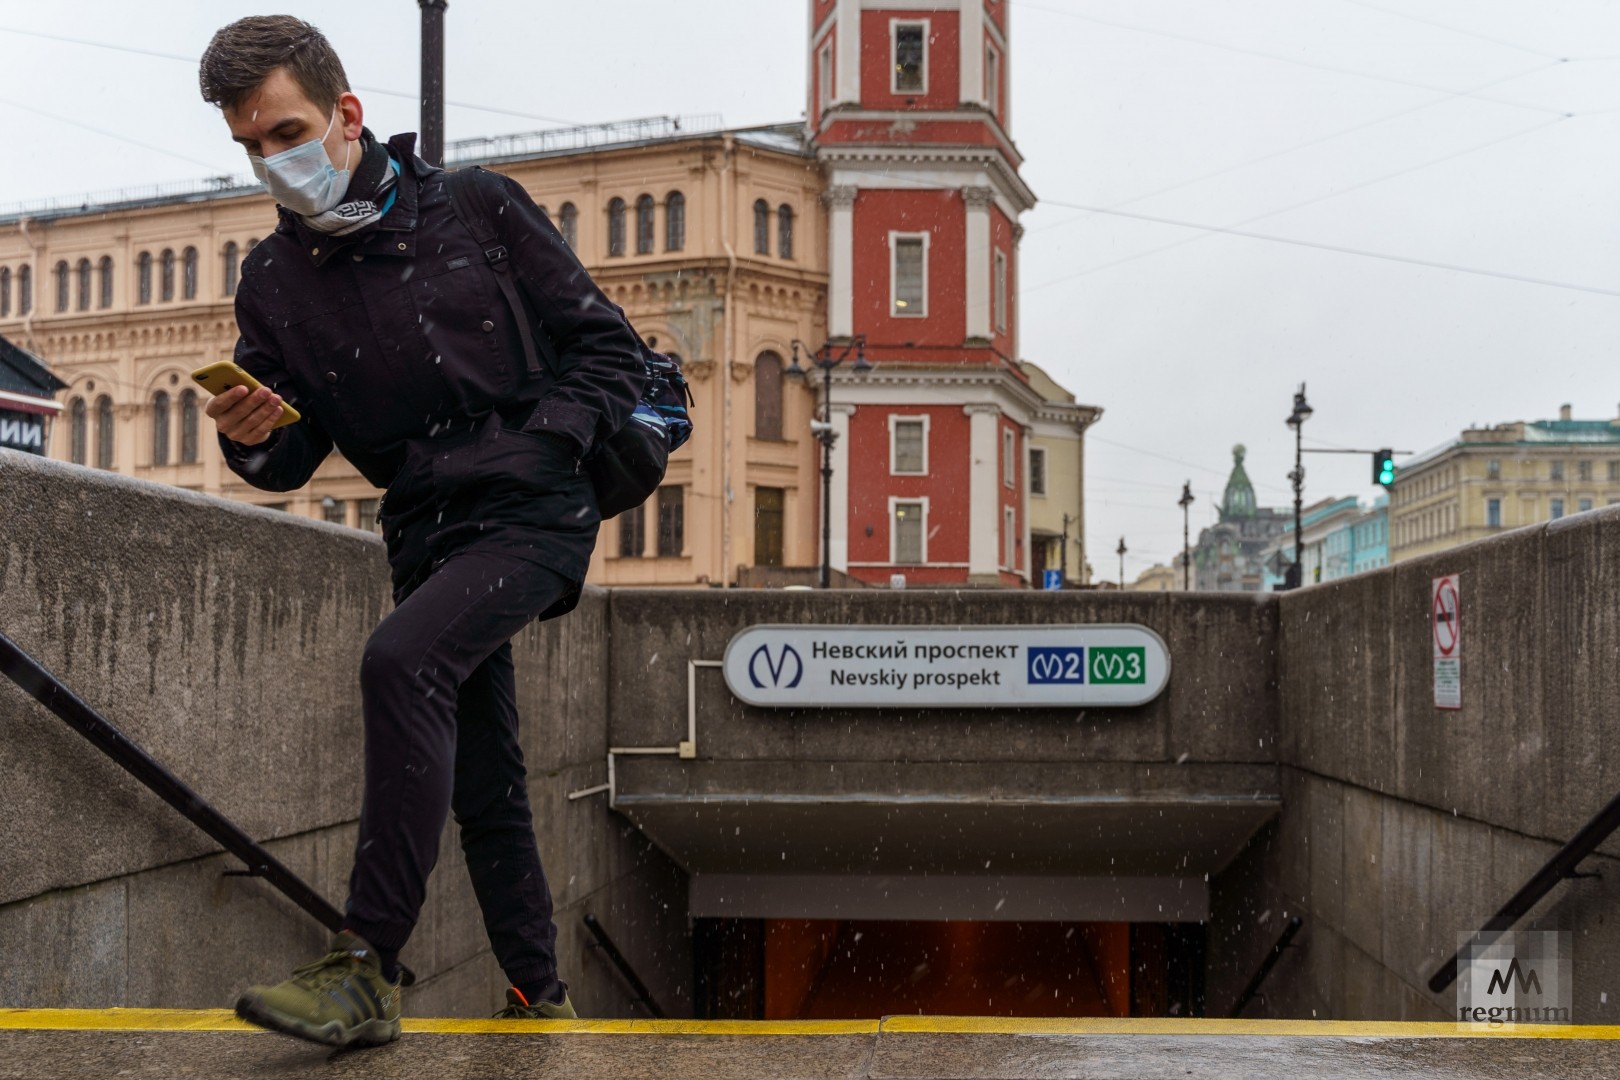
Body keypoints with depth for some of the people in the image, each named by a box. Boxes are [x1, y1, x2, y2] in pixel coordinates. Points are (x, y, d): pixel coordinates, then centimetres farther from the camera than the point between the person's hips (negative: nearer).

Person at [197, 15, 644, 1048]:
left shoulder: (479, 207, -4)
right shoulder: (274, 279, 6)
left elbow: (610, 347, -1)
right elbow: (295, 457, 10)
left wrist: (533, 446, -14)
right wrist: (253, 441, -13)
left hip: (534, 510, -5)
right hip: (426, 530, 6)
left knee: (402, 661, -30)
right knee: (483, 783, 9)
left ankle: (368, 968, -27)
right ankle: (540, 995, 25)